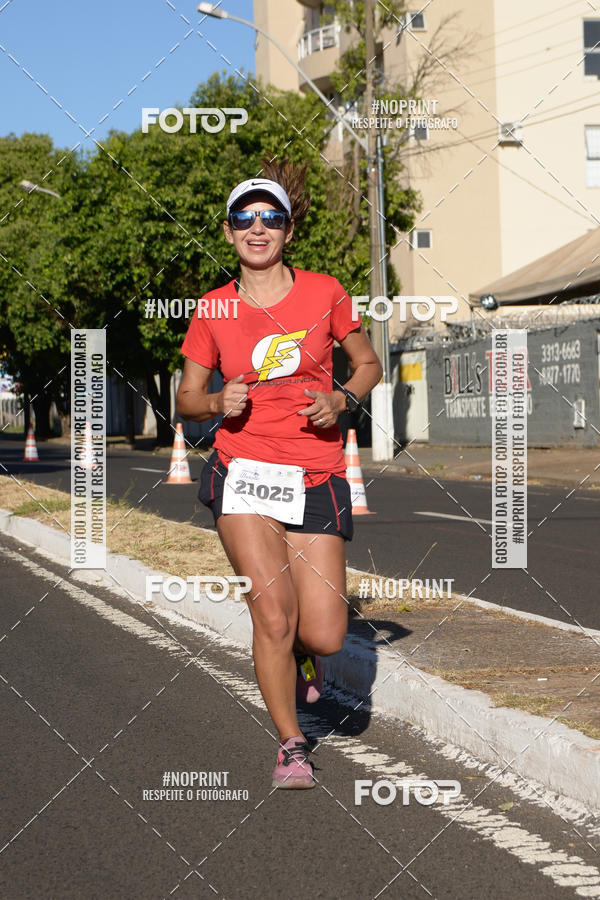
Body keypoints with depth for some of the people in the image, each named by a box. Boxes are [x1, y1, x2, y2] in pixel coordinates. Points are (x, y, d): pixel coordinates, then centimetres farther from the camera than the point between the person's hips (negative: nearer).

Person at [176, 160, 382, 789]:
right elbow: (187, 400, 13)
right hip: (244, 470, 0)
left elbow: (368, 365, 15)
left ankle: (300, 653, 33)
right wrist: (218, 402, -9)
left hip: (317, 477, 1)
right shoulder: (213, 310, 4)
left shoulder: (323, 293, 3)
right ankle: (290, 744, 10)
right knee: (274, 616, -12)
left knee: (323, 637, -5)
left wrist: (341, 399, -5)